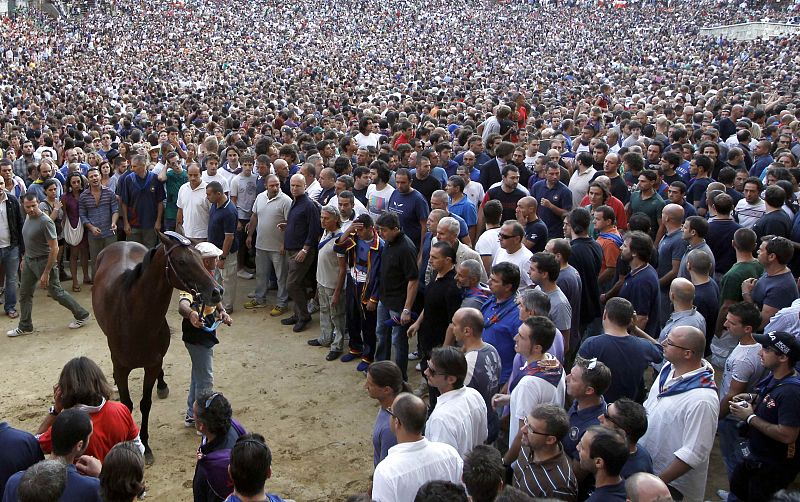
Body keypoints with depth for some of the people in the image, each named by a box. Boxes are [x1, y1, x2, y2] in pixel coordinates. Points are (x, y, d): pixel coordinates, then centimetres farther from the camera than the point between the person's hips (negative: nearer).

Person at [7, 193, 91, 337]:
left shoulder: (45, 222, -24)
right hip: (29, 260, 8)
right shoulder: (28, 218, 2)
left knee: (56, 293, 2)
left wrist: (46, 273, -24)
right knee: (24, 294, 13)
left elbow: (54, 248, -24)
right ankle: (25, 327, 26)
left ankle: (82, 316, 17)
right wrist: (25, 259, 20)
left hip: (43, 261, -8)